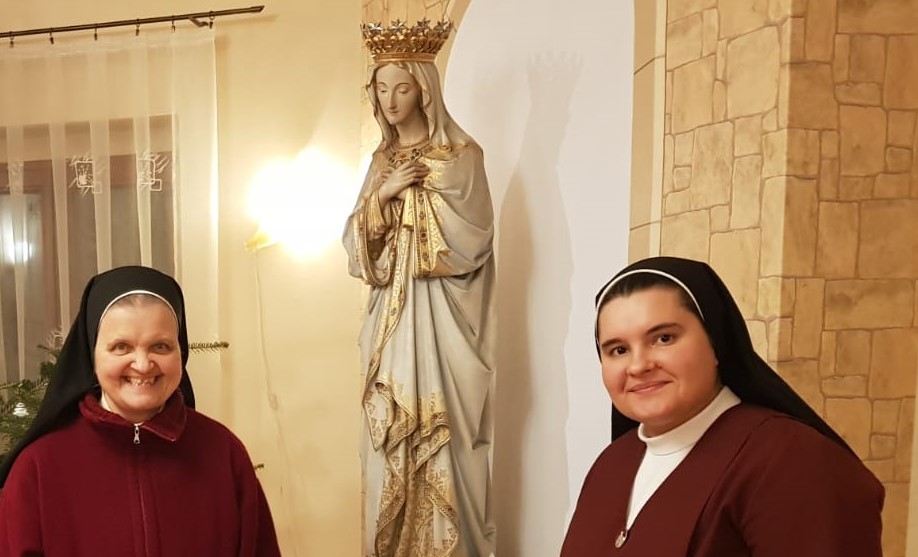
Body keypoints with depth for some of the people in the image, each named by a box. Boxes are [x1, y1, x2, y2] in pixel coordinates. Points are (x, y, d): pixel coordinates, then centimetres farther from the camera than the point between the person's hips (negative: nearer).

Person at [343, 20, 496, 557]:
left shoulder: (460, 155, -3)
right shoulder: (382, 161, 15)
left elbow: (468, 239, -12)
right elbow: (357, 245, 10)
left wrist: (412, 195, -3)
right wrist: (382, 196, -7)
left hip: (439, 316, -5)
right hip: (391, 317, 6)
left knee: (441, 443, -6)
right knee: (389, 442, 6)